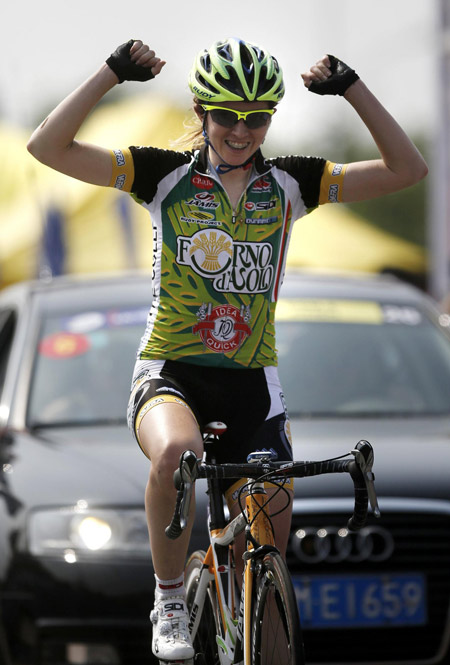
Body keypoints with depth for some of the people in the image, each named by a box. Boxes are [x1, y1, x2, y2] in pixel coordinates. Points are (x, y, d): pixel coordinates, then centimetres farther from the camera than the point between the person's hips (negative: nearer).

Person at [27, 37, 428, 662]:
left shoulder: (288, 183, 5)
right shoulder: (168, 175, -1)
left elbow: (406, 169, 1)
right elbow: (49, 147, -9)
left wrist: (351, 87, -8)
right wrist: (114, 72, -14)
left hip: (251, 383, 3)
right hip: (170, 374, -3)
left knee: (269, 546, -2)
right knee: (177, 453, -37)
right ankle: (170, 602, -15)